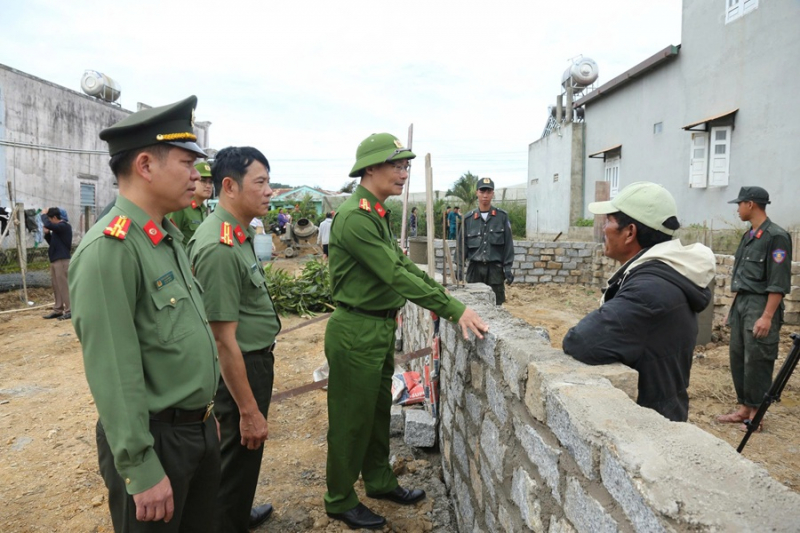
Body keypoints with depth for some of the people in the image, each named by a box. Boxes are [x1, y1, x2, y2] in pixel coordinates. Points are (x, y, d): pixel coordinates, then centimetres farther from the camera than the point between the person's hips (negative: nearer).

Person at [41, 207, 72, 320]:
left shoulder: (64, 226, -10)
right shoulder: (58, 228, 18)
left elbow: (48, 225, -27)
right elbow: (52, 242, 25)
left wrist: (43, 215, -9)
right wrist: (47, 233, 7)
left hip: (62, 260, -10)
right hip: (55, 260, 10)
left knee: (64, 286, -9)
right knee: (57, 287, 11)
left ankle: (70, 310, -7)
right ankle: (58, 310, 17)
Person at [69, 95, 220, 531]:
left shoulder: (169, 238, 6)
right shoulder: (109, 249, -22)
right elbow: (113, 374, -23)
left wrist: (206, 414, 17)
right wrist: (142, 470, -19)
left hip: (199, 428, 8)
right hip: (156, 439, -8)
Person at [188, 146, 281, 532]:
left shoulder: (240, 233, 4)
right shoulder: (219, 247, -27)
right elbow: (224, 340, -26)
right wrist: (249, 410, -20)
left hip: (257, 360, 10)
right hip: (240, 368, -10)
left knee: (246, 453, 27)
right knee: (241, 453, 10)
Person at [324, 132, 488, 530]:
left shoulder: (378, 214, 10)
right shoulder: (355, 217, -22)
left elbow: (404, 265, 12)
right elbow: (396, 275, -26)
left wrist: (447, 301, 7)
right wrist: (454, 310, -24)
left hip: (381, 328, 9)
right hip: (356, 332, -9)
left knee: (378, 410, 22)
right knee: (352, 419, 7)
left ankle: (379, 482, 41)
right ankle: (340, 501, 27)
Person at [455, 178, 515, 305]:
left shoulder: (502, 216, 2)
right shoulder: (468, 218, 4)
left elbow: (508, 243, 2)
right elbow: (462, 244, 7)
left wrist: (508, 267, -2)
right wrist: (459, 266, 2)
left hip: (495, 268, -1)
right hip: (475, 268, 1)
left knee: (496, 303, 3)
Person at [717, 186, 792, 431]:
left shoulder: (776, 236, -14)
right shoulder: (748, 236, 13)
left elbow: (778, 282, -18)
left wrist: (767, 316, -21)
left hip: (760, 307, -9)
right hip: (741, 304, 9)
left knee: (756, 362, -2)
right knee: (737, 358, 11)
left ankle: (756, 413, 11)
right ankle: (744, 408, 22)